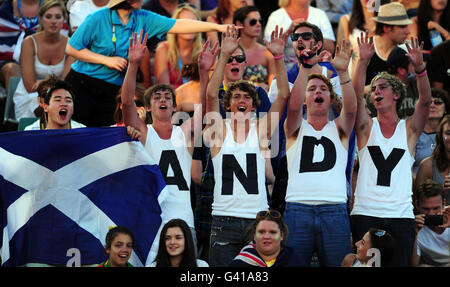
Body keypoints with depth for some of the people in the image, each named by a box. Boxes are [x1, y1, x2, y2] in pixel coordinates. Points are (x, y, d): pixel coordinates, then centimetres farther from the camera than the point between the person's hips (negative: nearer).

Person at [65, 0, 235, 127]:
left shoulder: (143, 19, 3)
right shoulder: (98, 19, -11)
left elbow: (178, 25, 3)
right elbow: (72, 49, -8)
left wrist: (217, 27, -2)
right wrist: (106, 60, -14)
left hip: (110, 92, 4)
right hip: (82, 86, -4)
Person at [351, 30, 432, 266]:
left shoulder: (409, 129, 10)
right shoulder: (367, 127, 10)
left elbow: (425, 100, -5)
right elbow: (356, 96, -5)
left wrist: (419, 67, -20)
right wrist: (363, 61, -17)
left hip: (401, 215, 0)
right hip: (365, 214, 0)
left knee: (401, 264, -7)